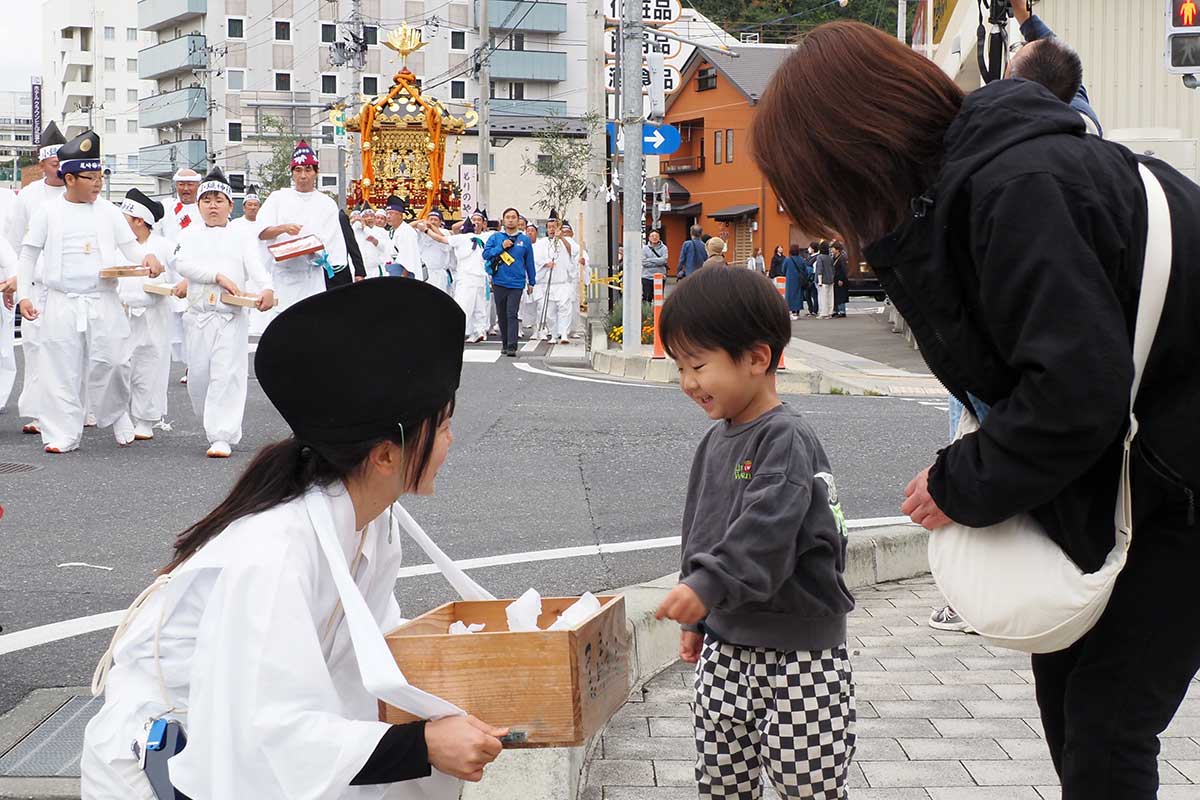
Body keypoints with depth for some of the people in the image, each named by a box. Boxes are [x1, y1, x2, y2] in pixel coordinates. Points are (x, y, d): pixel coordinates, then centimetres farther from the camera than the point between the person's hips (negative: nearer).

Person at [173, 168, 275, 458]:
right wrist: (219, 276, -18)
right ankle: (213, 423, 26)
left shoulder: (240, 239, 9)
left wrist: (267, 289, -27)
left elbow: (256, 267, -6)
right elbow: (183, 263, -6)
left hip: (232, 317, -2)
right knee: (198, 374, 4)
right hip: (200, 315, 2)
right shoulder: (191, 236, 12)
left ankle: (222, 437, -9)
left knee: (227, 374, -9)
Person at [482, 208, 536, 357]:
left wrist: (531, 282, 14)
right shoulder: (495, 237, 6)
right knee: (501, 314, 10)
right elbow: (486, 254, -2)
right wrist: (501, 247, -12)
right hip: (499, 282, 2)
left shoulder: (525, 240, 6)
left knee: (512, 314, -11)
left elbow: (529, 262, 12)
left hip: (516, 283, -2)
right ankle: (505, 343, 23)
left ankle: (512, 347, -16)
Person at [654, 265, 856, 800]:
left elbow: (766, 530, -29)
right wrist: (696, 620, 20)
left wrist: (707, 586, -39)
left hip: (797, 649, -8)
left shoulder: (787, 439, -16)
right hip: (726, 644, 8)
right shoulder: (716, 441, 10)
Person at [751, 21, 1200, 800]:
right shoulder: (955, 187, 3)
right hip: (1118, 470, 9)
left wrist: (962, 486, -15)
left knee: (1109, 719, -5)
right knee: (1064, 679, 16)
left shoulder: (1018, 187, -27)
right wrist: (971, 476, -5)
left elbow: (1075, 389, -30)